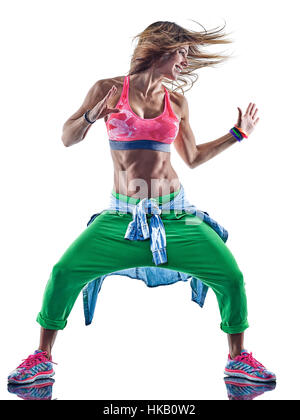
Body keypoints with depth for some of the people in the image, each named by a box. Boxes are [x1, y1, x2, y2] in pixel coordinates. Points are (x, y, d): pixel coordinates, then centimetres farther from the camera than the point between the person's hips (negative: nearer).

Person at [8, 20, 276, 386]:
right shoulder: (108, 89, 3)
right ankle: (42, 358, 13)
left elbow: (192, 158, 18)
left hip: (174, 213, 2)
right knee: (64, 272, -13)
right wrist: (92, 116, -15)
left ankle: (238, 358, 19)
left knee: (231, 276, -7)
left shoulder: (177, 102, 10)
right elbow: (67, 139, 4)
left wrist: (237, 133, 18)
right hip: (123, 216, -2)